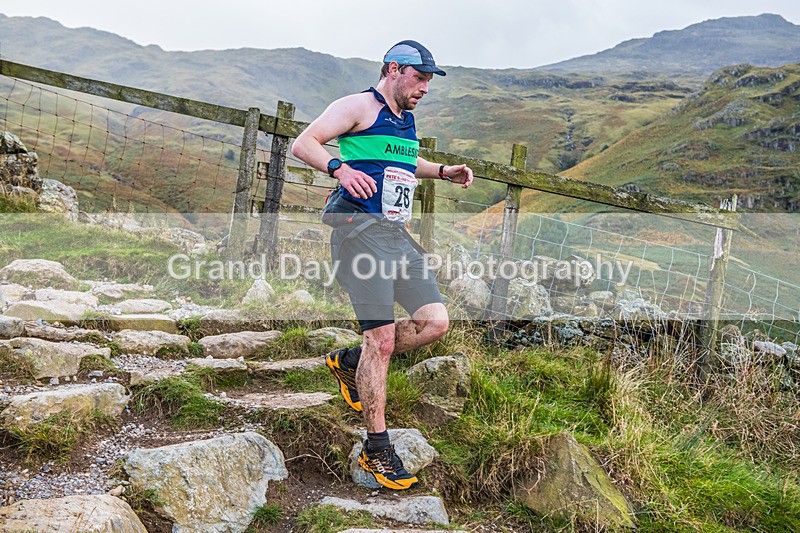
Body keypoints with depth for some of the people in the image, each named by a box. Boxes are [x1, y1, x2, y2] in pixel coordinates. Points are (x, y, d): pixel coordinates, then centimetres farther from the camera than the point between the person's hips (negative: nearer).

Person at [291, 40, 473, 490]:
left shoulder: (407, 118, 24)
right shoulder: (359, 106, -1)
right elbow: (303, 144, -8)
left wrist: (443, 171, 27)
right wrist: (340, 167, -26)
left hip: (397, 233, 8)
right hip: (359, 228, -8)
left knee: (435, 321, -4)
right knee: (383, 338, -12)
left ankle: (351, 362, 16)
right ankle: (377, 449, -1)